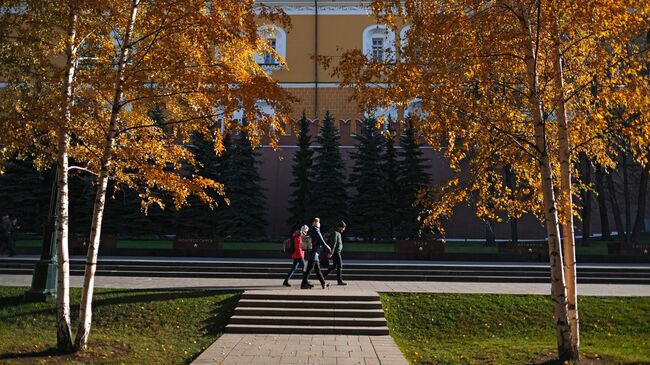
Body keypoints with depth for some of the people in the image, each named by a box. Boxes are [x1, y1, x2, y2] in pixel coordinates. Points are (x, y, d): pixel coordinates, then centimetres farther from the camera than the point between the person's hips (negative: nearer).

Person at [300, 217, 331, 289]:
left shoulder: (310, 231, 9)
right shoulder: (316, 232, -17)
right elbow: (322, 242, -14)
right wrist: (329, 249, -2)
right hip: (314, 254, -9)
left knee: (317, 269, 14)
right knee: (309, 269, -4)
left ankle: (323, 283, 21)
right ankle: (304, 284, 0)